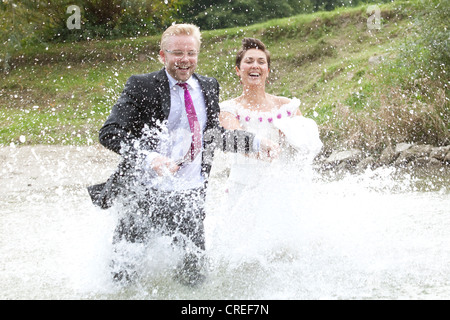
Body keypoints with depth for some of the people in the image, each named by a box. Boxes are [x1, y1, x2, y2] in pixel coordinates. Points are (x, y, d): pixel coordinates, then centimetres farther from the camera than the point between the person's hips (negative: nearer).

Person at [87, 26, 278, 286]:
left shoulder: (208, 87, 10)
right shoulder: (142, 86, -7)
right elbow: (109, 132, -15)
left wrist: (257, 143, 10)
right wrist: (149, 158, -31)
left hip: (191, 199, 4)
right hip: (146, 195, -4)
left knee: (193, 275, 5)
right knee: (125, 275, 8)